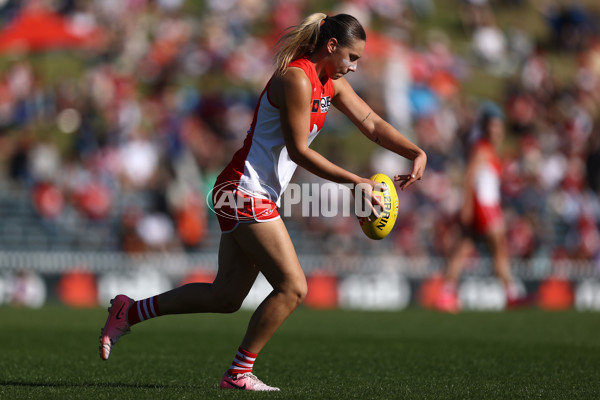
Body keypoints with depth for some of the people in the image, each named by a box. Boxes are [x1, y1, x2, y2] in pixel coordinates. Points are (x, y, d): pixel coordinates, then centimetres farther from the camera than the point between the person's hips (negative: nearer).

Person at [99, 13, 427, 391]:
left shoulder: (331, 82, 11)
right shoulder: (296, 79, -18)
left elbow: (372, 124, 15)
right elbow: (298, 150, -18)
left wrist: (417, 153, 2)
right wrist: (355, 181, -18)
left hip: (256, 196, 10)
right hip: (246, 192, -10)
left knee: (227, 296, 12)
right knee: (292, 287, -11)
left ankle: (129, 312, 21)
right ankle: (239, 374, -2)